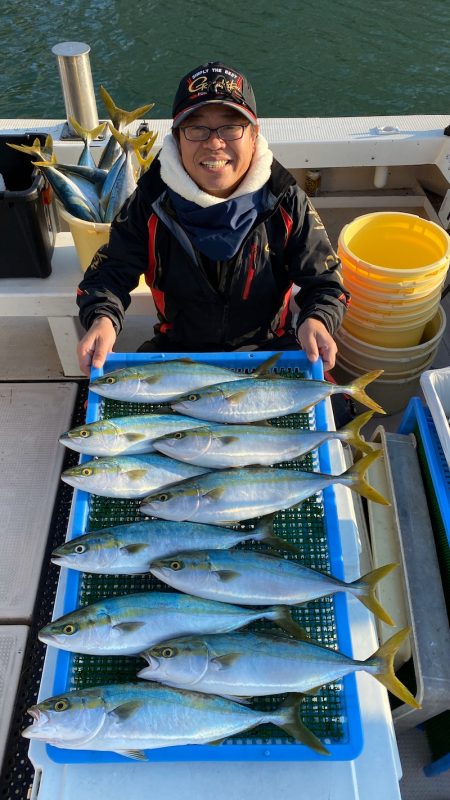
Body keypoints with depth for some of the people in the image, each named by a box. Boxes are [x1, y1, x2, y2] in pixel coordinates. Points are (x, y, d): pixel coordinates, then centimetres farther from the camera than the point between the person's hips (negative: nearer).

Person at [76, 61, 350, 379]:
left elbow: (323, 281, -7)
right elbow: (110, 272, -5)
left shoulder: (287, 202, -12)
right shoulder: (151, 202, -11)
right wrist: (102, 320, -28)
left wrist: (316, 321, -31)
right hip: (176, 348, 1)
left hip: (269, 349, 0)